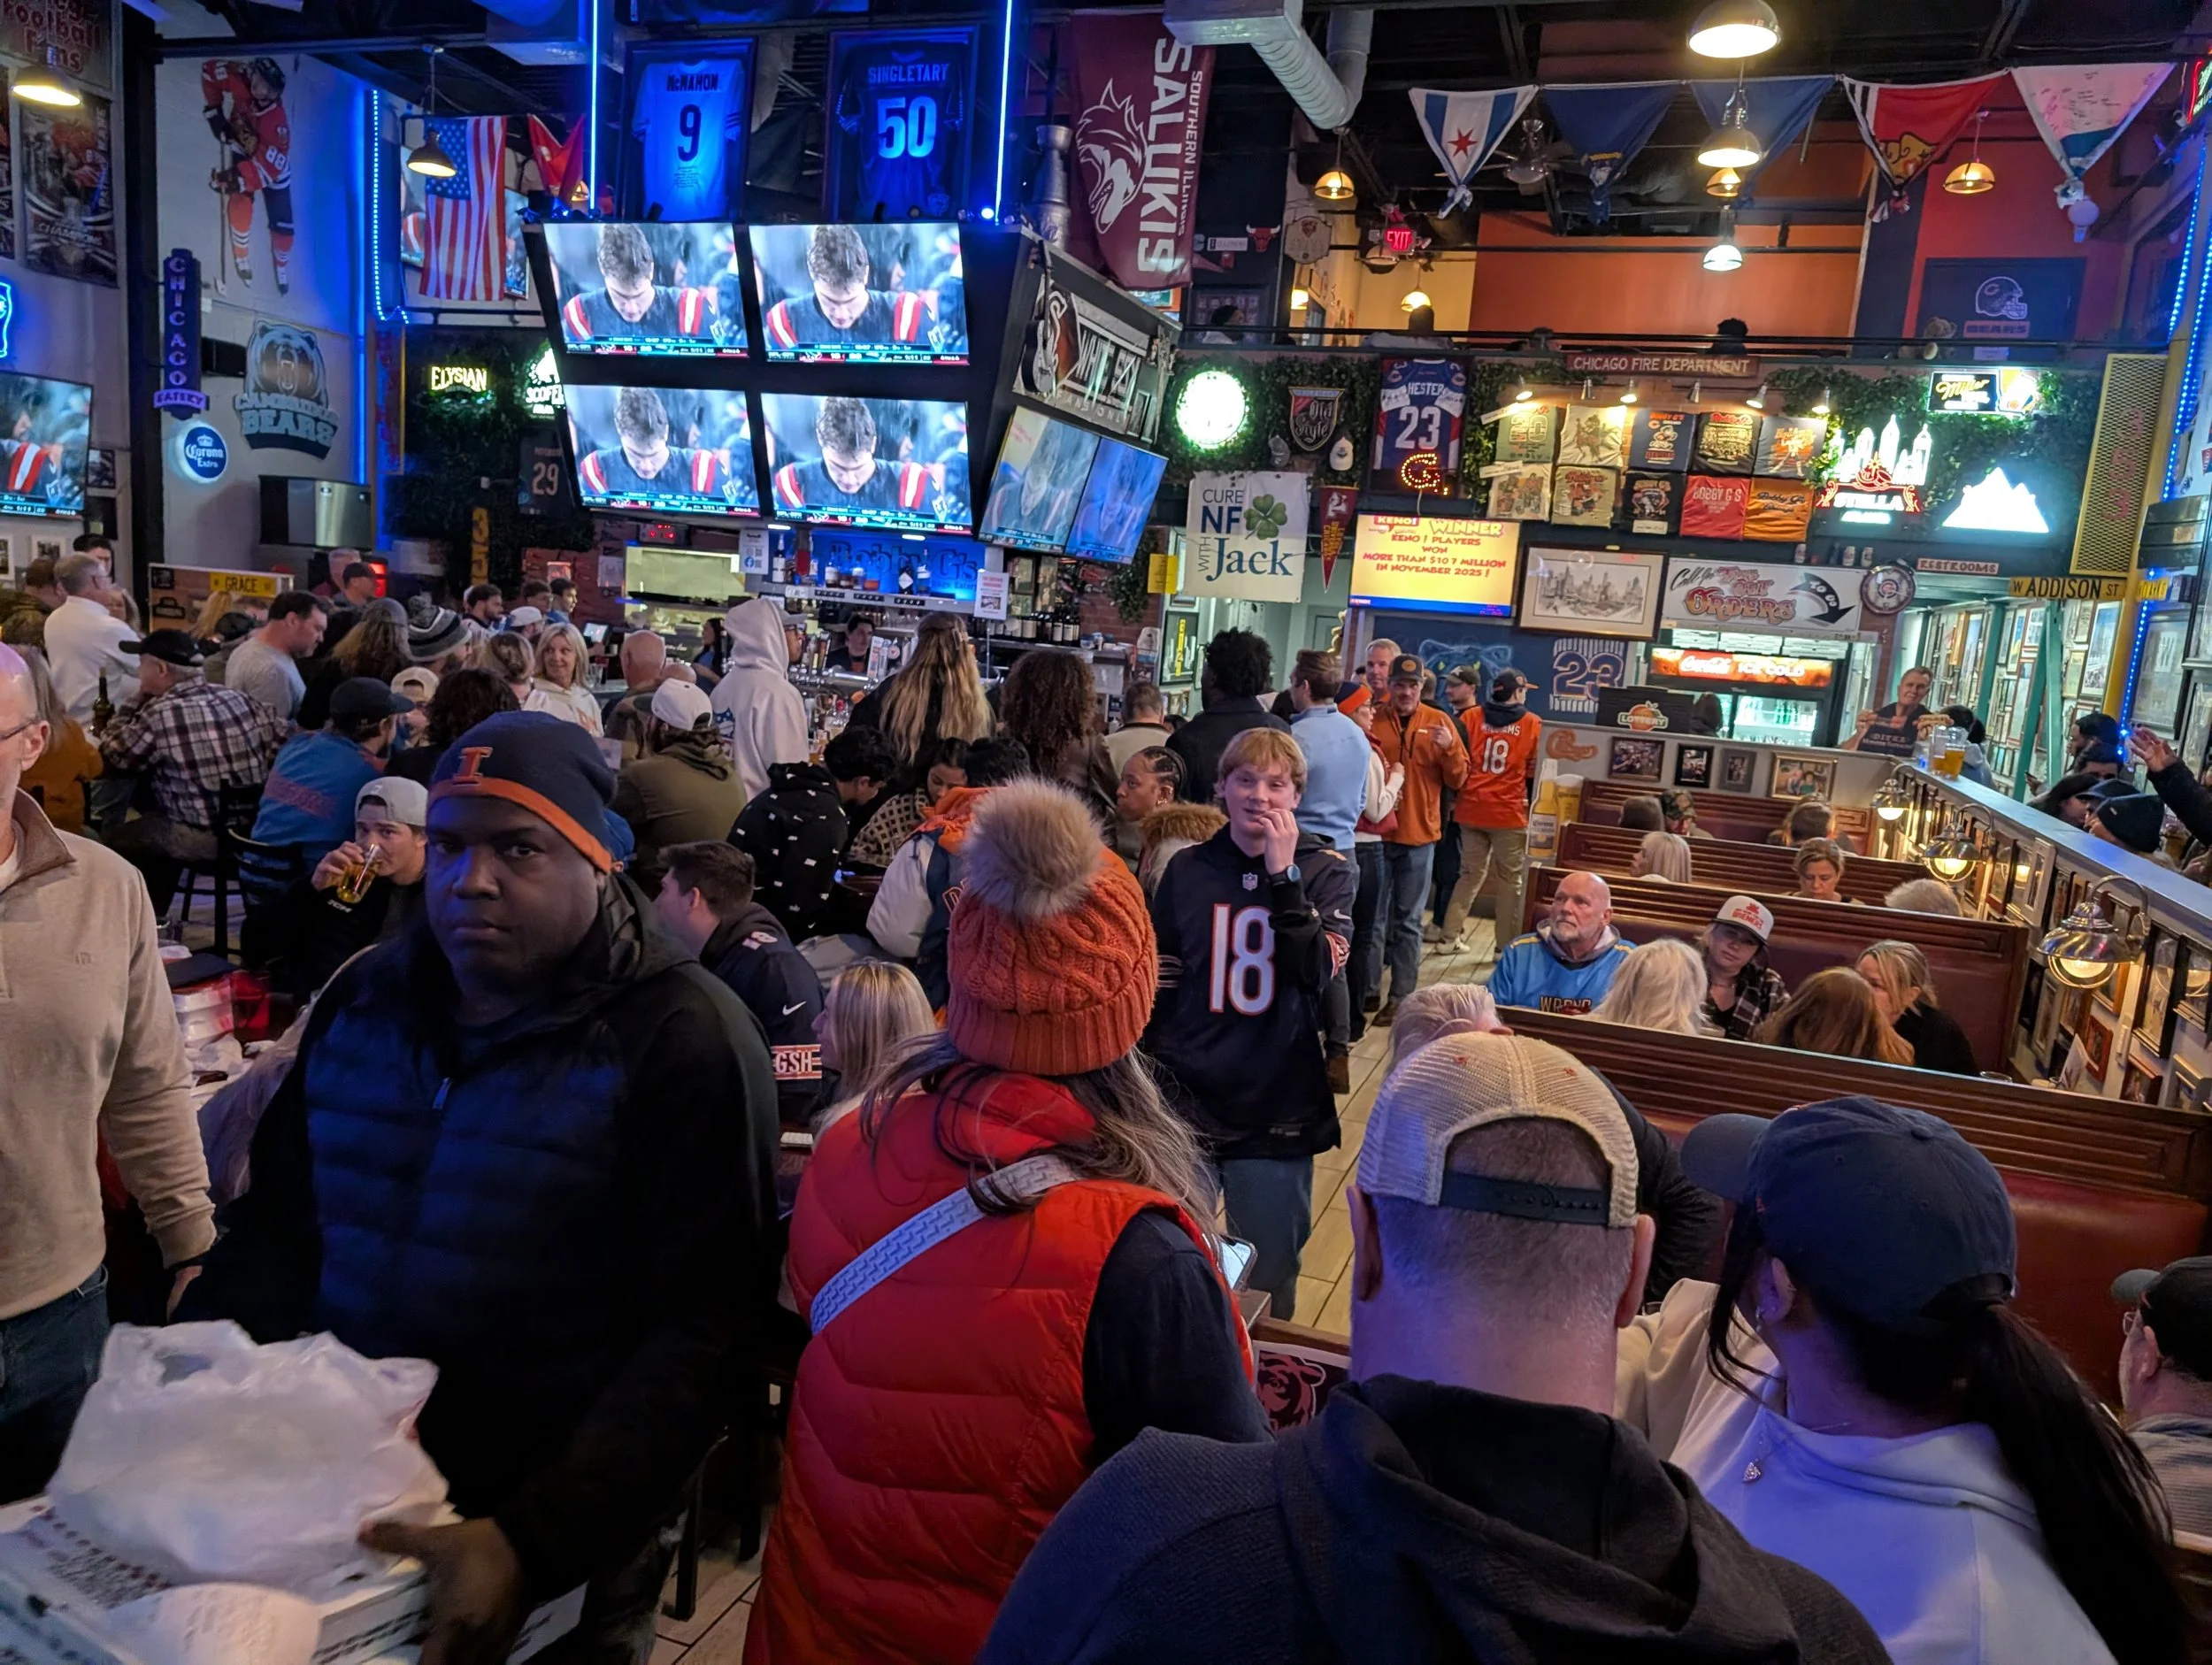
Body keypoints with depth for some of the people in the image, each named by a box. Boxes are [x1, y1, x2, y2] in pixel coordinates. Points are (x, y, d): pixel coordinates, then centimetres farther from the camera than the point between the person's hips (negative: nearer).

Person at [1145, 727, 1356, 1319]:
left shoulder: (1326, 871, -1)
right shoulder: (1187, 871, 3)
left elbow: (1317, 971, -16)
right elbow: (1157, 986, 9)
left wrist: (1282, 872, -18)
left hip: (1278, 1113, -1)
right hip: (1186, 1102, 1)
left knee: (1267, 1285, 10)